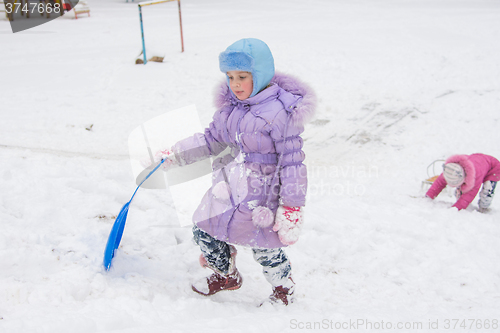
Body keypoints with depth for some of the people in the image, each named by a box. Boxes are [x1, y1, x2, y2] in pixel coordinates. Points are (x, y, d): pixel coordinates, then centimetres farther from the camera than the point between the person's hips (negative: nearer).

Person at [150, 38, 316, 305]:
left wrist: (291, 208, -17)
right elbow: (210, 140, 15)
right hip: (229, 185, 7)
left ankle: (283, 285, 37)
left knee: (264, 247, 3)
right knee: (204, 230, 14)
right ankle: (226, 275, 42)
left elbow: (292, 161, -18)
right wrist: (174, 155, 9)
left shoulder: (280, 112, -19)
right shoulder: (230, 107, 3)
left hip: (262, 191, -7)